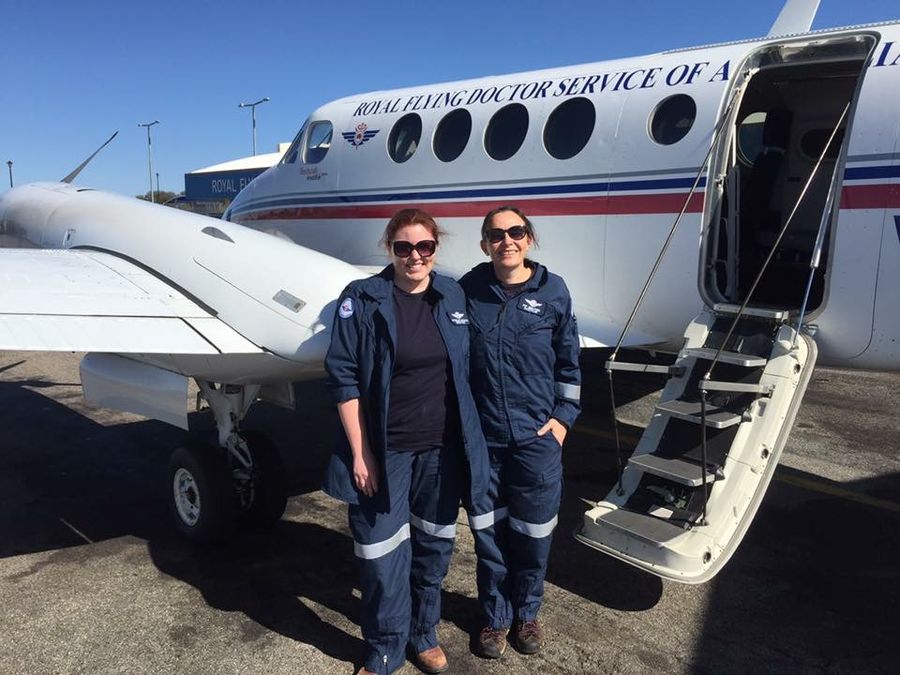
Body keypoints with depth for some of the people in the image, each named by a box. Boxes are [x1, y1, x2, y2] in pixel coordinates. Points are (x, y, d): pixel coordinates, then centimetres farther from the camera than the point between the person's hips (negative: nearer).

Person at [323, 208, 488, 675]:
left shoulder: (453, 296, 3)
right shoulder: (362, 300, -9)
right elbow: (343, 378, -9)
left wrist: (468, 440, 10)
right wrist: (359, 452, -12)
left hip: (442, 449, 4)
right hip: (385, 451, -3)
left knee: (434, 546, 16)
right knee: (382, 555, 5)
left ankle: (424, 634, 39)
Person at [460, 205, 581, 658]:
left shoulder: (553, 290, -2)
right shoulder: (467, 292, -3)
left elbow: (568, 361, 7)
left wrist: (564, 416, 1)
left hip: (537, 436, 0)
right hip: (481, 437, 0)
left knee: (532, 535, 13)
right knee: (488, 534, 13)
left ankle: (526, 613, 39)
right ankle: (496, 616, 36)